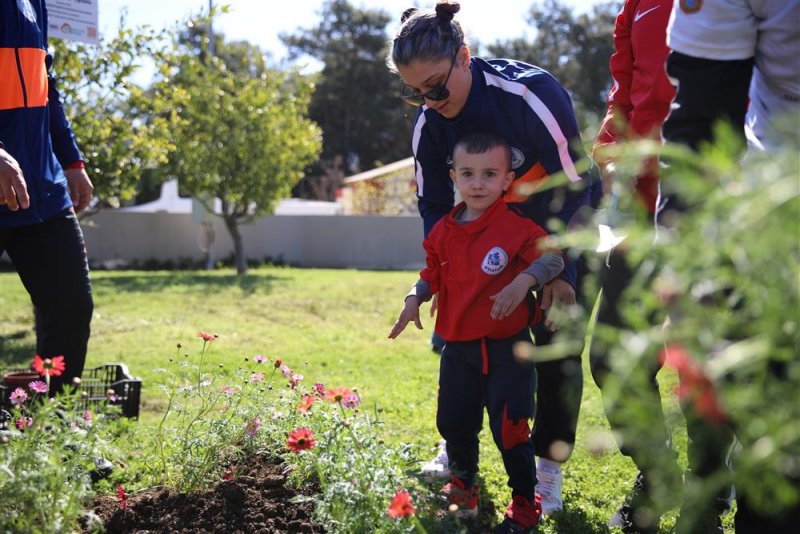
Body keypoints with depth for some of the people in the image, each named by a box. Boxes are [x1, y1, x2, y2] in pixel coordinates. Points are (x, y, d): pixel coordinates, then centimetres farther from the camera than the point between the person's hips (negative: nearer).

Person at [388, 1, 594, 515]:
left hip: (568, 227, -5)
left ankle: (550, 469, 7)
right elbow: (434, 205, -3)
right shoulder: (429, 123, -15)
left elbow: (574, 185, -26)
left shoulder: (531, 93, -33)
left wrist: (563, 272, -25)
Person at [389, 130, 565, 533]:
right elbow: (433, 273, 16)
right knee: (453, 423, 16)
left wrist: (524, 280, -28)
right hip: (457, 347, 6)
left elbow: (552, 257, -12)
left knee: (509, 429, -4)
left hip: (506, 348, -5)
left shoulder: (516, 227, -11)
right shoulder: (443, 230, 5)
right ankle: (462, 484, 41)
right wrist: (414, 299, -1)